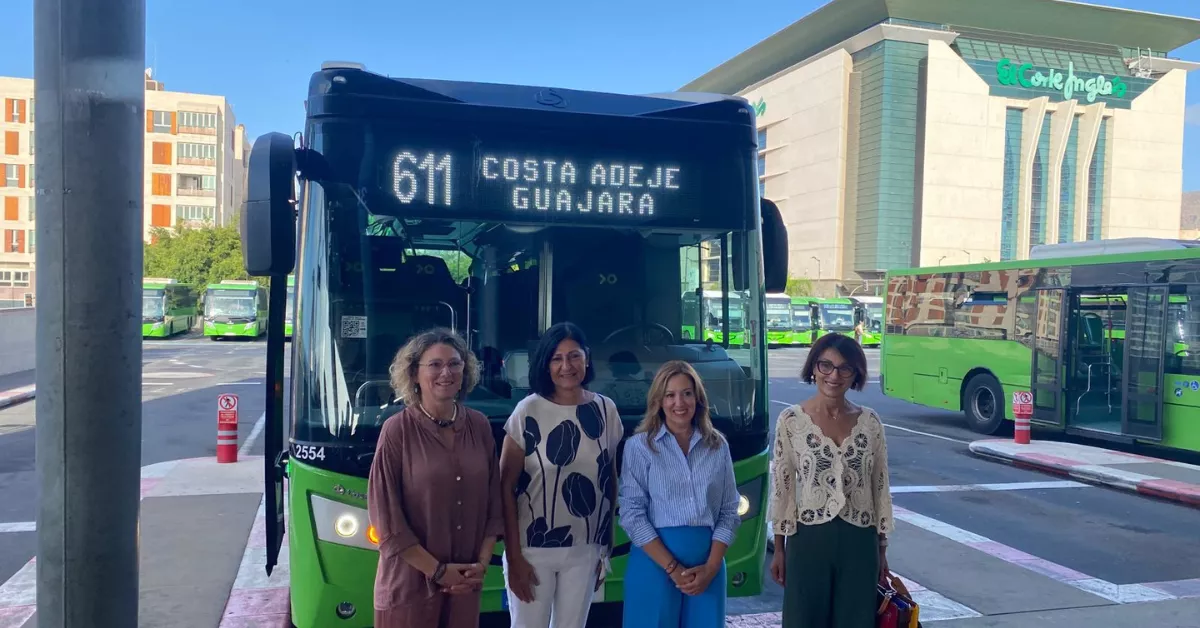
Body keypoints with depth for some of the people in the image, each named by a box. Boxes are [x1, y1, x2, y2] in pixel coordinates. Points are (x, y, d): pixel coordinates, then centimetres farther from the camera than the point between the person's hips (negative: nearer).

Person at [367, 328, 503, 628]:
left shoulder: (479, 426, 2)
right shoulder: (397, 430, -11)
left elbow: (493, 501, 7)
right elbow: (386, 517, -11)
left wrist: (482, 564, -2)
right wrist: (437, 571, -11)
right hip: (409, 583, -3)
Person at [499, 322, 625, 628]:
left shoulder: (606, 410, 0)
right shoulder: (528, 411, -10)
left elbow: (611, 482, 7)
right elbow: (506, 488, -8)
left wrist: (606, 548, 9)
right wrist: (514, 557, -11)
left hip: (585, 551, 3)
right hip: (533, 548, -3)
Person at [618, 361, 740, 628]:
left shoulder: (718, 446, 7)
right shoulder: (639, 446, -2)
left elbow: (730, 511, 6)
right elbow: (631, 514, -7)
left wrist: (711, 567, -6)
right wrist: (672, 567, -12)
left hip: (707, 567, 3)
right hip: (654, 562, -2)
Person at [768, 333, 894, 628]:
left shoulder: (870, 422, 2)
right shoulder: (791, 421, -6)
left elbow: (881, 487, 7)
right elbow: (781, 488, -1)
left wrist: (882, 549, 8)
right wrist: (778, 548, 0)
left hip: (859, 541, 2)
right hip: (809, 539, -2)